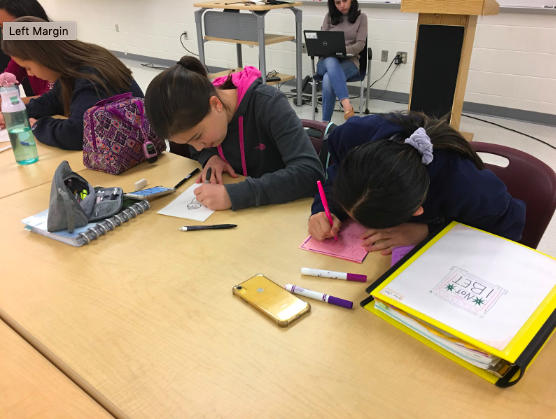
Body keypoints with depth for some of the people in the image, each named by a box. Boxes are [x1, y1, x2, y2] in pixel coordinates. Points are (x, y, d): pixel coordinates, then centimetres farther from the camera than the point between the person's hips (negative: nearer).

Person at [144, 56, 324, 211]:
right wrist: (210, 157, -10)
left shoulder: (268, 104, -23)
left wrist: (234, 194, -37)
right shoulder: (199, 114, -8)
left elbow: (310, 173, -31)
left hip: (282, 210, -5)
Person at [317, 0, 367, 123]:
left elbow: (360, 44, -2)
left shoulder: (361, 17, 9)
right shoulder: (329, 16, 14)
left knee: (328, 79, -35)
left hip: (349, 61, -1)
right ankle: (346, 104, -51)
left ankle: (325, 122, -33)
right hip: (327, 60, 2)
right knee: (331, 62, -39)